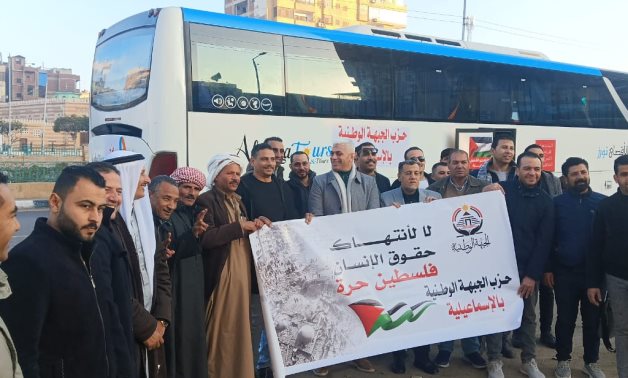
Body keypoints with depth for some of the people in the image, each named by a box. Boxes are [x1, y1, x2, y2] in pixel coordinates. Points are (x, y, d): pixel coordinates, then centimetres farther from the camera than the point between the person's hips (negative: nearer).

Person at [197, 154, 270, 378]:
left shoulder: (237, 200, 17)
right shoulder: (206, 200, -7)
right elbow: (206, 238, -20)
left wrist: (254, 226, 5)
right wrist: (240, 226, -18)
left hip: (241, 274, 7)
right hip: (221, 275, -7)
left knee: (239, 326, 13)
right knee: (220, 329, 0)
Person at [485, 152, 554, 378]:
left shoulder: (546, 201, 2)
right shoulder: (503, 190, -3)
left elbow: (544, 241, 0)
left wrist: (532, 274, -5)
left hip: (528, 268, 2)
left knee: (529, 316, 12)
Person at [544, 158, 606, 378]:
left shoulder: (603, 202, -1)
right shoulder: (558, 203, -2)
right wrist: (548, 268, -3)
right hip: (565, 272, -1)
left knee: (592, 319, 12)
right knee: (565, 319, 10)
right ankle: (563, 360, 24)